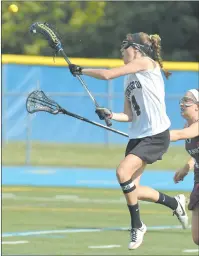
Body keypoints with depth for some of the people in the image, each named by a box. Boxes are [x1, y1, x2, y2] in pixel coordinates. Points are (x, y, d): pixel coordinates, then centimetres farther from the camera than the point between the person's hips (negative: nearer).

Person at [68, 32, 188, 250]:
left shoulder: (146, 62, -8)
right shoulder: (129, 78, 16)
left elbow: (107, 75, -14)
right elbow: (130, 116, 15)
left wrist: (81, 70, -3)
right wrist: (110, 115, -3)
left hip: (156, 135, -9)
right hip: (137, 136, 9)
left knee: (123, 172, -24)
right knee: (130, 190, 5)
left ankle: (137, 225, -9)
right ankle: (174, 203, 27)